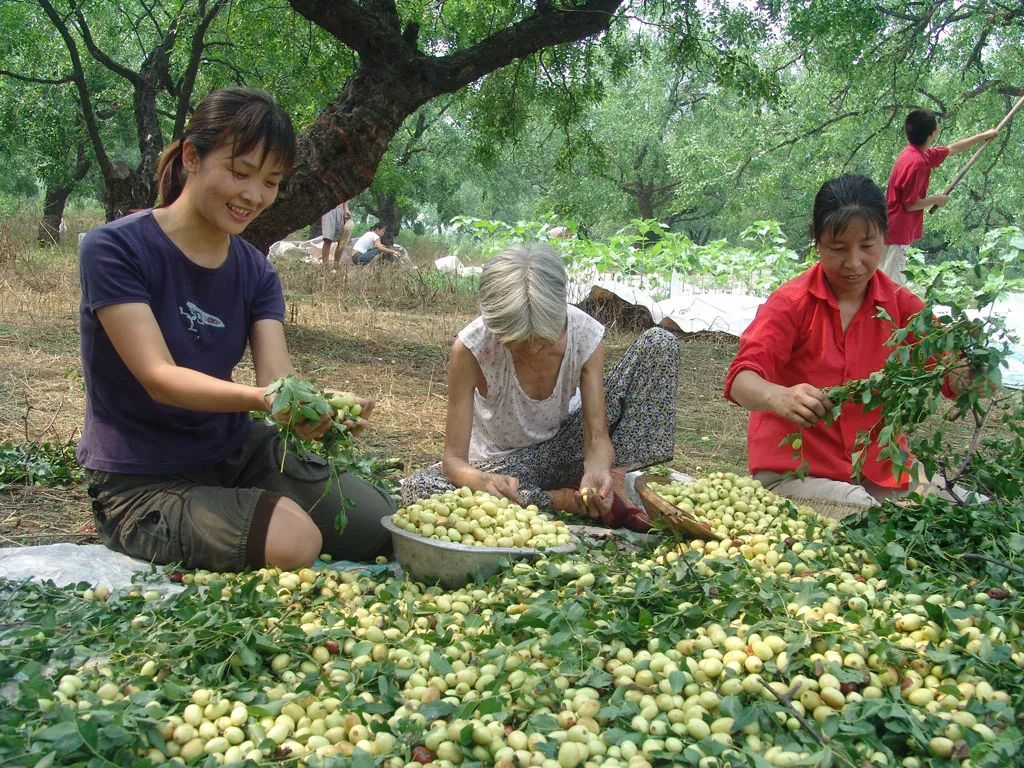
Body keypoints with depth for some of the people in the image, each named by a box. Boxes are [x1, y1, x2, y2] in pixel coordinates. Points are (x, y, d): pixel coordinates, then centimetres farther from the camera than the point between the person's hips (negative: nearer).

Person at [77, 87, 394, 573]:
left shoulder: (256, 273, 4)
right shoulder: (113, 250, -14)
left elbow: (276, 376, -11)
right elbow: (159, 378, -24)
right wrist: (263, 399, -42)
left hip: (237, 451, 6)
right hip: (142, 479, -6)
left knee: (381, 524, -5)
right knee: (292, 541, -28)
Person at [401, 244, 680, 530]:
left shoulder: (586, 334, -24)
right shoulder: (470, 349, -30)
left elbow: (597, 436, -22)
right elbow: (454, 459, -27)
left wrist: (598, 469, -46)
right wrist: (483, 481, -51)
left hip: (564, 446, 1)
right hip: (503, 462, -1)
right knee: (416, 491, -33)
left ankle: (617, 482, -20)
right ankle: (562, 500, -21)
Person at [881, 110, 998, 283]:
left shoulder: (920, 153, 7)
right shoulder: (915, 162, -22)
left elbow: (951, 150, 25)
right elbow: (910, 204, -19)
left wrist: (983, 136, 32)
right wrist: (937, 200, -3)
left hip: (896, 229, 10)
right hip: (897, 232, -10)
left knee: (891, 282, 16)